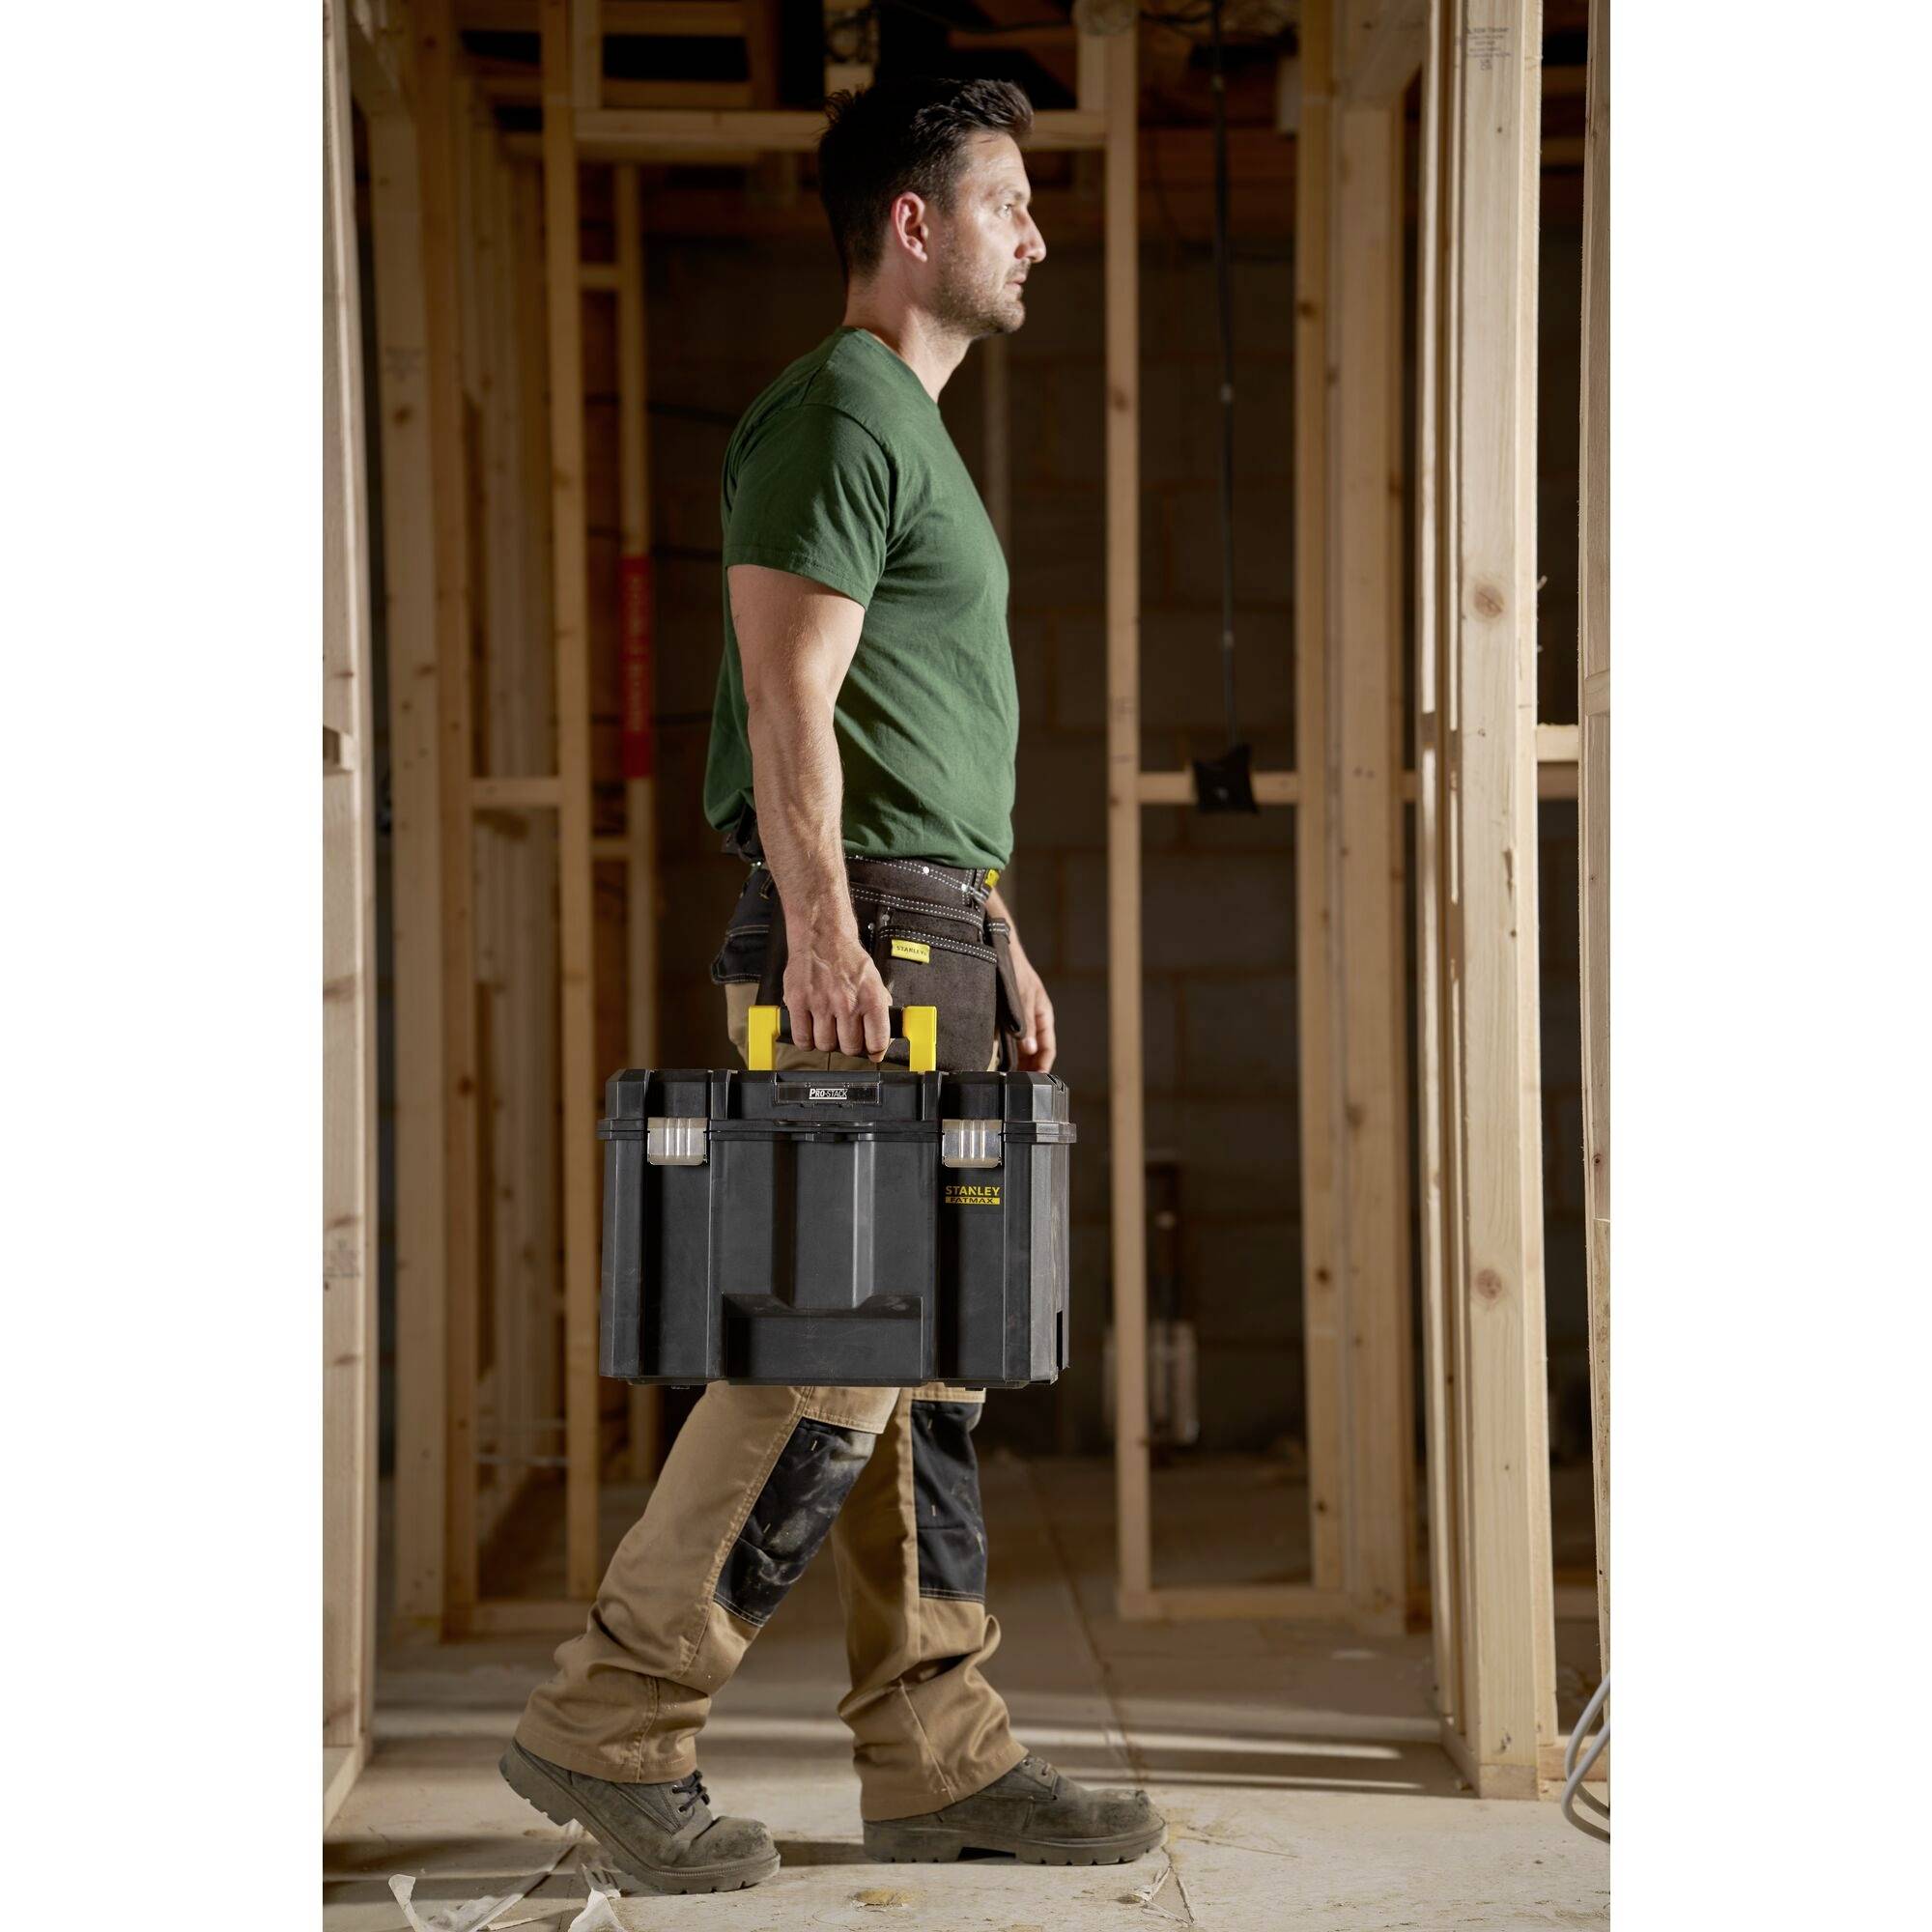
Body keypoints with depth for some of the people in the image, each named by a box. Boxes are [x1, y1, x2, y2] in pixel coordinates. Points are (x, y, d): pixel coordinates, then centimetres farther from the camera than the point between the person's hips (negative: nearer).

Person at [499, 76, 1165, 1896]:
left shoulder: (914, 429, 24)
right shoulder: (838, 413, -7)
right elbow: (790, 693, -17)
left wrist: (998, 946, 22)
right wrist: (827, 931, -24)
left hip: (929, 941, 10)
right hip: (859, 941, -10)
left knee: (927, 1357, 9)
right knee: (834, 1351, -10)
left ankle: (939, 1757, 13)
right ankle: (612, 1726, -1)